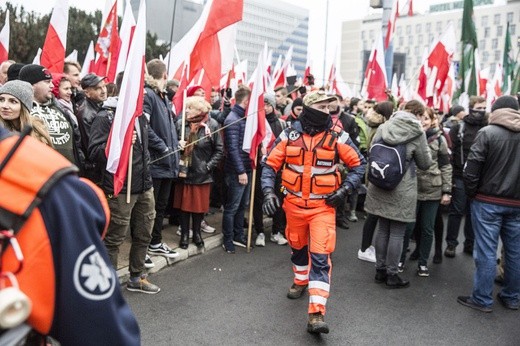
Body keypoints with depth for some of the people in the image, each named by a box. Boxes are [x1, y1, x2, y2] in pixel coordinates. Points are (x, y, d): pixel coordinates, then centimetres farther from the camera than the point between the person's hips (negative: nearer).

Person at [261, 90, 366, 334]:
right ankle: (301, 281, 50)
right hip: (294, 203, 3)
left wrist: (345, 189, -10)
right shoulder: (289, 135, -5)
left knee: (320, 256, -9)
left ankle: (316, 314, -7)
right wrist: (268, 191, -14)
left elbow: (358, 164, 2)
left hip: (323, 206, -2)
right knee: (298, 247, 21)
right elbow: (270, 164, 0)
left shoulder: (337, 137, -7)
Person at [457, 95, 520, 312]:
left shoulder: (488, 133, -11)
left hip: (488, 201, -5)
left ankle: (482, 299, 7)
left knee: (486, 251, 0)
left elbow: (472, 168, -14)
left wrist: (471, 193, -1)